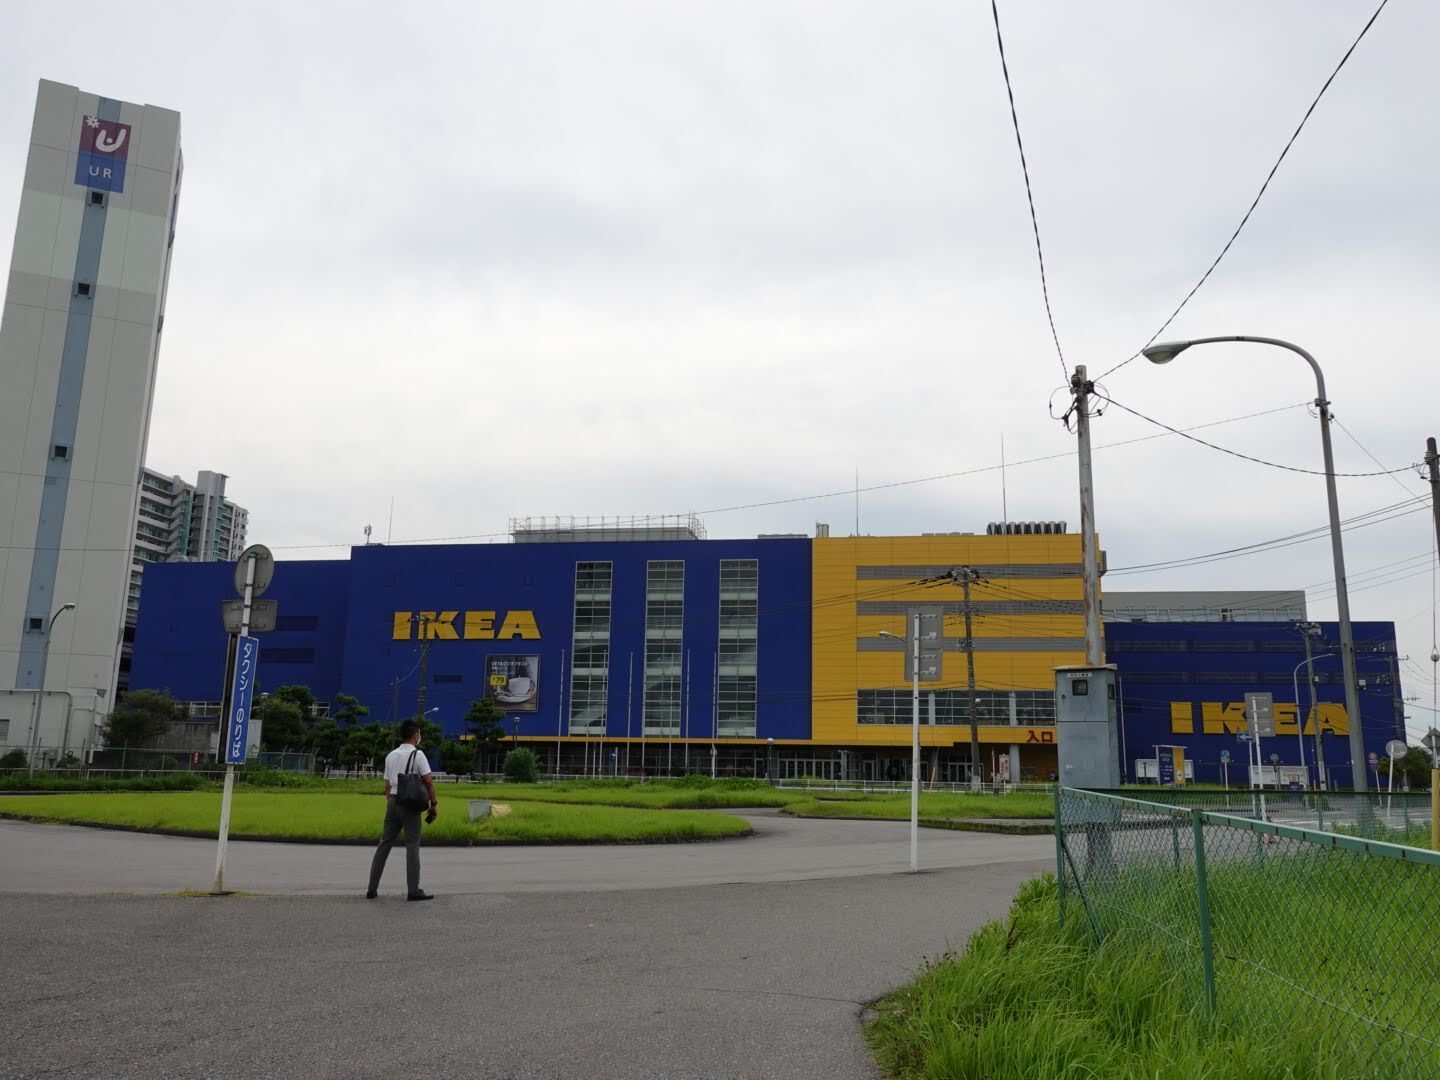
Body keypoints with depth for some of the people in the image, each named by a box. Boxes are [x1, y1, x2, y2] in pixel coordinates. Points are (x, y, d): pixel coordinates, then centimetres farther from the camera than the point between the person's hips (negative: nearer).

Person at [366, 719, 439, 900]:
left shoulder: (391, 756, 14)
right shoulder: (417, 754, -6)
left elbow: (387, 785, 14)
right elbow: (429, 781, -11)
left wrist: (390, 805, 17)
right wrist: (434, 803, -4)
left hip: (393, 800, 6)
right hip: (410, 803, -6)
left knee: (384, 844, 9)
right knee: (412, 846, -3)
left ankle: (372, 889, 10)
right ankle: (413, 890, -5)